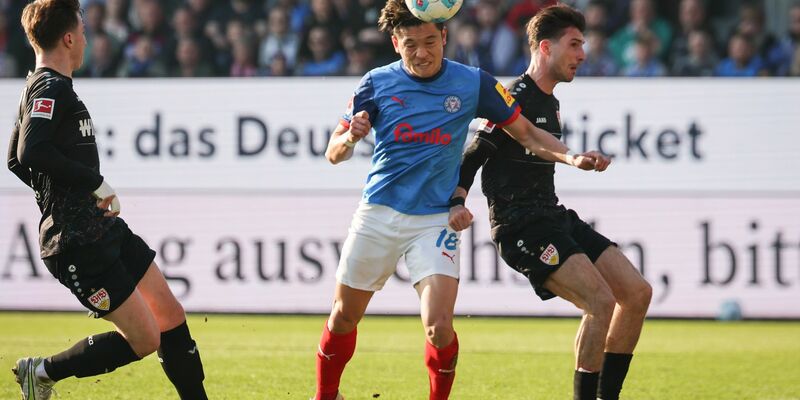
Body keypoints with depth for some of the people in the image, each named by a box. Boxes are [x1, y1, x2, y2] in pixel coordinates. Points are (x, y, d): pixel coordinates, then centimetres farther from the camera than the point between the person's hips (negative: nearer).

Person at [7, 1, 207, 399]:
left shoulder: (43, 87, 15)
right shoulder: (50, 88, -15)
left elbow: (16, 161, 23)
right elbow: (32, 154, -30)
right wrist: (96, 183, -20)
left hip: (104, 230, 10)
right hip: (78, 244, -10)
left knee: (171, 316, 9)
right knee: (145, 340, -7)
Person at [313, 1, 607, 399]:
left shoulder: (473, 83, -3)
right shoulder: (377, 83, -2)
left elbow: (526, 133, 6)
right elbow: (334, 154, 2)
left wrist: (572, 158, -10)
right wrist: (349, 138, -22)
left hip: (436, 219, -1)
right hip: (378, 215, 1)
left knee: (439, 328, -18)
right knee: (344, 317, 10)